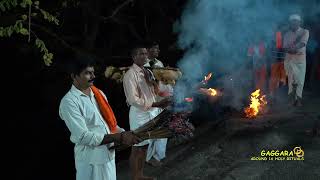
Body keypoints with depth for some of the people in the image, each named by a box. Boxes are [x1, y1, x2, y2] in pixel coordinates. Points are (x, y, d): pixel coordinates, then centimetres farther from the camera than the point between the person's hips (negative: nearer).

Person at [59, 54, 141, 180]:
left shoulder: (98, 93, 7)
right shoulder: (69, 102, -16)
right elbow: (83, 136, -23)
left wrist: (123, 133, -7)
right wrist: (119, 137, -26)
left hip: (109, 152, 7)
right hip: (91, 158, -7)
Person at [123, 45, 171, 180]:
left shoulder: (147, 72, 10)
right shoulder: (130, 74, -15)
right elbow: (133, 99, -21)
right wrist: (156, 105, -23)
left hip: (152, 112, 8)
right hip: (139, 114, -8)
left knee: (144, 146, 18)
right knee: (137, 148, 3)